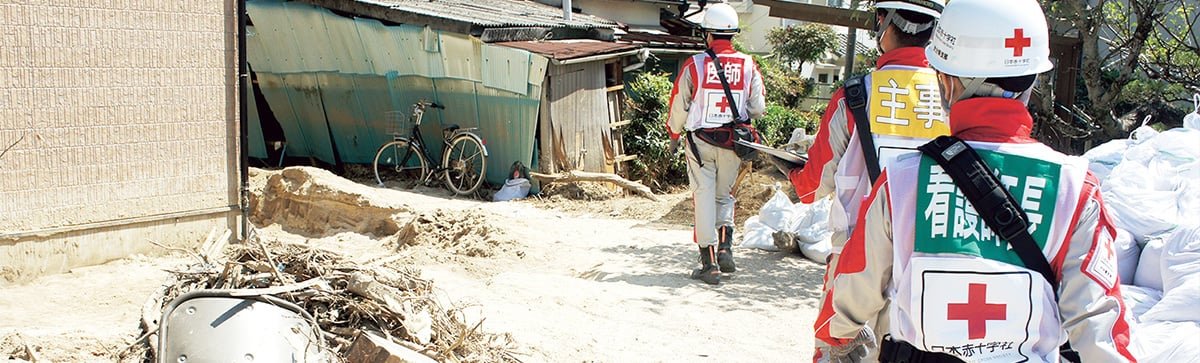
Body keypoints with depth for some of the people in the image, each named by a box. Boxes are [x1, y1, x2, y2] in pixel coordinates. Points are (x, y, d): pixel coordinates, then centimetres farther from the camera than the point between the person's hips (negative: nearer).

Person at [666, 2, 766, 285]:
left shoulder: (694, 65, -10)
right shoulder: (748, 66, -4)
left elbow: (679, 106, -2)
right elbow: (758, 108, 0)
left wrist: (674, 136, 15)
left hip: (700, 141, -2)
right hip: (733, 144, 2)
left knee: (704, 198, 5)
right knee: (724, 196, 21)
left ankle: (709, 263, 4)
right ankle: (725, 248, 7)